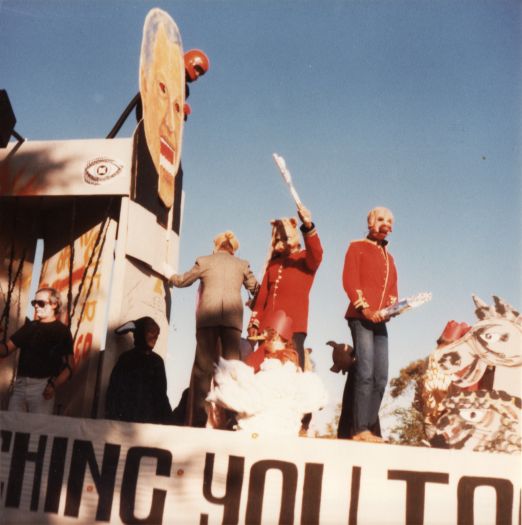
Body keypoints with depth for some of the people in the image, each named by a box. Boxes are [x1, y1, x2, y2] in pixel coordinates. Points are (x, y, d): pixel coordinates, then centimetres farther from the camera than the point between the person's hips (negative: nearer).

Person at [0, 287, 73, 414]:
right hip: (20, 384, 4)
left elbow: (69, 366, -4)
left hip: (42, 386, -4)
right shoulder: (29, 326, 16)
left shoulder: (62, 331, 1)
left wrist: (54, 385, -19)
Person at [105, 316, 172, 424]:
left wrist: (166, 418, 5)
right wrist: (113, 419, -11)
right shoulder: (127, 358, 2)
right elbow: (114, 392, -1)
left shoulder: (157, 361, 13)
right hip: (128, 420, -3)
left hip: (151, 420, 3)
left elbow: (161, 394, 14)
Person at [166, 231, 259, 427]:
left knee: (203, 366, 0)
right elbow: (255, 289, 18)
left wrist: (171, 277, 45)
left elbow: (182, 281, 23)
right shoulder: (242, 264, 15)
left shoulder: (204, 261, 13)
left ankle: (199, 417, -6)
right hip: (233, 317, 1)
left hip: (208, 316, 0)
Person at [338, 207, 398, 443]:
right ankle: (360, 429, -14)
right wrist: (365, 308, -15)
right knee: (365, 373, -15)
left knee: (380, 378, 1)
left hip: (380, 320, 7)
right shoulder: (357, 247, 6)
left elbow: (393, 288, 19)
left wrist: (392, 306, -2)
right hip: (361, 317, -7)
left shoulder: (389, 257, 25)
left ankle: (368, 428, 5)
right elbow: (349, 281, -6)